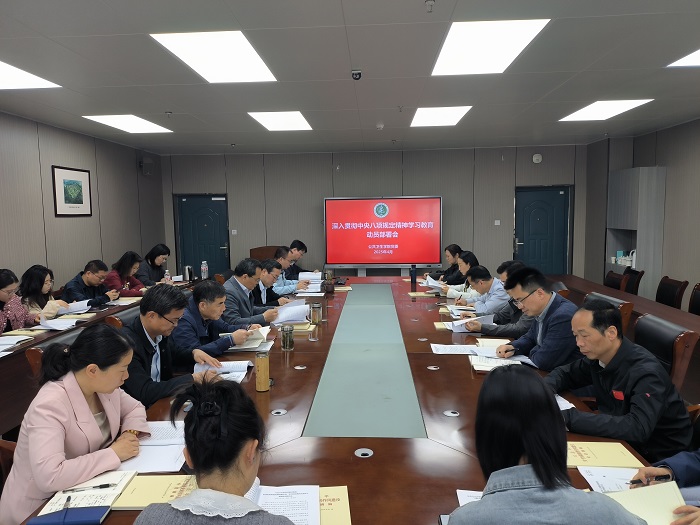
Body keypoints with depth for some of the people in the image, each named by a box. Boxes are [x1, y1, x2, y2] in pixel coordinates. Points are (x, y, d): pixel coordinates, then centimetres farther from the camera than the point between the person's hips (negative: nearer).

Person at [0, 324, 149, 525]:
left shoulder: (104, 386, -7)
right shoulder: (50, 405, -28)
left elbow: (134, 408, 10)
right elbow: (48, 477, -36)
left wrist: (130, 433, -10)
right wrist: (113, 453, -28)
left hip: (83, 491, 7)